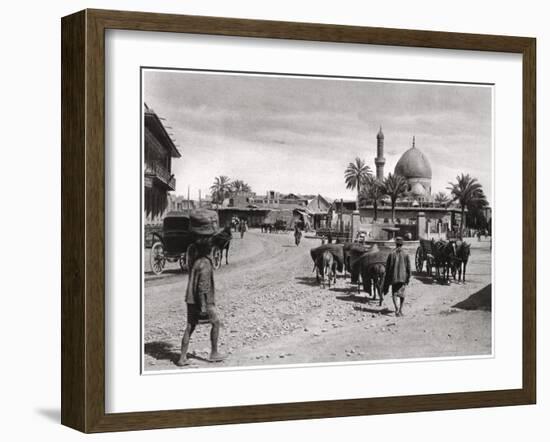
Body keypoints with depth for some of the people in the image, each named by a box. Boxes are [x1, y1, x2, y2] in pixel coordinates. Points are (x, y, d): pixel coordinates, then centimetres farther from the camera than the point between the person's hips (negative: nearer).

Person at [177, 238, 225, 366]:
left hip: (191, 300, 8)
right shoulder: (205, 264, -16)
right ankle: (214, 353, 16)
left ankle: (182, 358, 3)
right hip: (203, 300, -8)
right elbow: (203, 285, -22)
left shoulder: (196, 262, 12)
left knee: (190, 327, 7)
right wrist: (203, 305, -23)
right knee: (215, 323, 10)